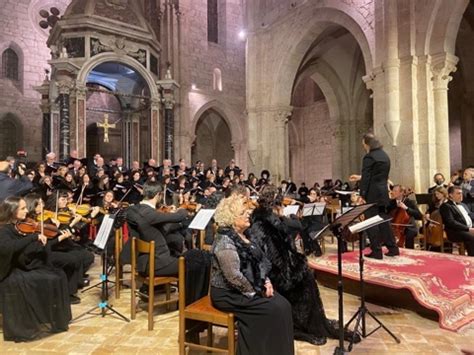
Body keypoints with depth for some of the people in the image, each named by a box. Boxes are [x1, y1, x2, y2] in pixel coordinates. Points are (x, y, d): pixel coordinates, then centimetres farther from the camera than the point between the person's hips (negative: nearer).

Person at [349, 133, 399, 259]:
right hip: (383, 193, 8)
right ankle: (393, 248, 20)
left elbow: (366, 178, -17)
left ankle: (376, 251, 4)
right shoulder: (385, 156, 13)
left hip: (372, 194, -8)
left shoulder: (369, 157, -14)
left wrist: (362, 195, -13)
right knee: (383, 220, 16)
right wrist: (360, 178, 28)